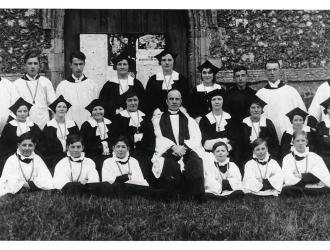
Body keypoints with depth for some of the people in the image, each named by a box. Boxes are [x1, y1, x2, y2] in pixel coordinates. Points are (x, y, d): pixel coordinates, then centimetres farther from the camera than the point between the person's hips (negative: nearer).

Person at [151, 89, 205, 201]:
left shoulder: (189, 119, 24)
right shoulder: (158, 119, 20)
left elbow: (196, 137, 8)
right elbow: (160, 138, 4)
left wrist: (184, 147, -13)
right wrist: (173, 147, -14)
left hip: (187, 150, 1)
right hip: (167, 152, -1)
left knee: (196, 162, -33)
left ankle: (198, 197, -27)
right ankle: (171, 200, -21)